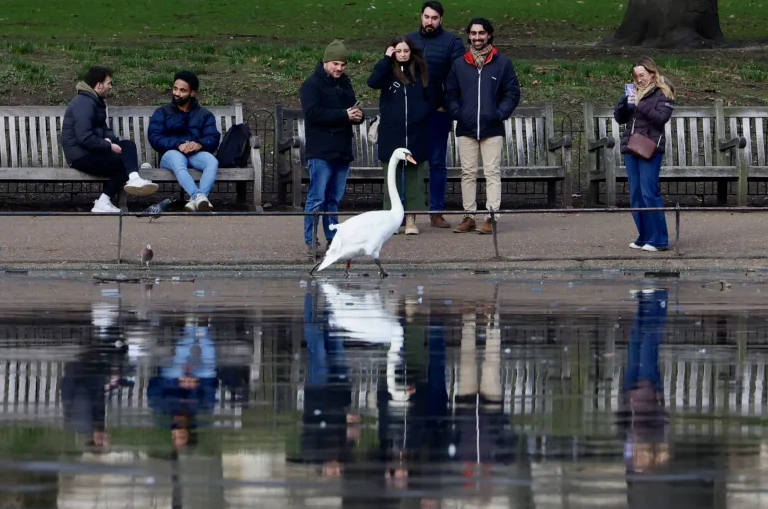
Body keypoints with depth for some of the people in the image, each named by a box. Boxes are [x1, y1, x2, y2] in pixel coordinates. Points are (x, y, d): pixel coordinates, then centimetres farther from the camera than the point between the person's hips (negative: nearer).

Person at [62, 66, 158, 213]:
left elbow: (102, 128, 19)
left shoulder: (95, 101, 15)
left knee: (128, 145, -5)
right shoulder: (84, 104, -18)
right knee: (123, 163, -15)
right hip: (81, 155, -10)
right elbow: (84, 138, -26)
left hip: (91, 150, 10)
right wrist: (109, 146, -17)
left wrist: (108, 138, -5)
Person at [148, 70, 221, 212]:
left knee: (212, 161, -34)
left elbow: (213, 139, 3)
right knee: (177, 160, -39)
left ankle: (196, 200, -55)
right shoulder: (162, 113, 16)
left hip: (196, 154, 1)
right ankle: (198, 196, -61)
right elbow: (155, 138, -1)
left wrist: (200, 144, -22)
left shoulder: (204, 115, 20)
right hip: (172, 153, -1)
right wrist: (178, 145, -19)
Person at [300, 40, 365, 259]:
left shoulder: (345, 83, 18)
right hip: (321, 151, -7)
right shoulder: (312, 84, -6)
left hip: (342, 150, 7)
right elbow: (313, 113, -20)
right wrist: (344, 115, -21)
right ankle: (310, 241, -6)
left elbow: (353, 108, 26)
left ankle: (332, 239, 17)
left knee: (334, 199, 12)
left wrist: (358, 116, 0)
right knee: (317, 198, -8)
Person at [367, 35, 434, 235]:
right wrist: (386, 59, -17)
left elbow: (430, 99, 12)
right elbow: (373, 82, -18)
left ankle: (411, 219, 8)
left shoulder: (420, 72, 8)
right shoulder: (387, 71, 2)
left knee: (414, 179, 4)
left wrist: (422, 113, -4)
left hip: (416, 134, 1)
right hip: (391, 134, -1)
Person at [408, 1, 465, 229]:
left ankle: (437, 212, 7)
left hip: (438, 112, -2)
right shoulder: (409, 40, 10)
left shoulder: (452, 42, 0)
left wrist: (447, 105, -12)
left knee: (437, 163, 3)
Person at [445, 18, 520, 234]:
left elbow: (513, 93, 3)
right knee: (468, 173, 6)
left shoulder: (502, 63, 2)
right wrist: (457, 112, -3)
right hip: (466, 129, 3)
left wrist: (500, 113, -8)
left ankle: (491, 217, -7)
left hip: (492, 129, -3)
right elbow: (450, 93, 12)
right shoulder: (459, 64, 8)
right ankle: (469, 216, 10)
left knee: (492, 173, -5)